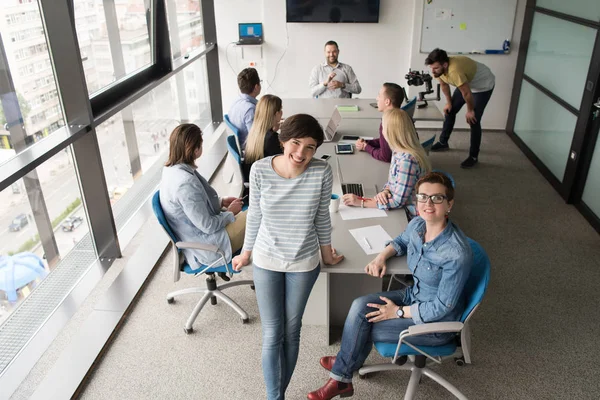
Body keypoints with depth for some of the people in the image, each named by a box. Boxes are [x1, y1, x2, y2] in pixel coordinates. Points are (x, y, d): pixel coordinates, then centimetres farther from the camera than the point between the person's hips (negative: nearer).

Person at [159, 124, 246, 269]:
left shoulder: (171, 169, -3)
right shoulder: (186, 183, -32)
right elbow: (208, 226, -25)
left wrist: (221, 201, 6)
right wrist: (231, 212, -9)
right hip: (209, 247, -9)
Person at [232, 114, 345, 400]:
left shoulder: (322, 172, -20)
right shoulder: (260, 170, -19)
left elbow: (322, 216, -3)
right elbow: (254, 215, -4)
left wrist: (327, 252, 9)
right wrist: (246, 252, 7)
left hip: (303, 264, 1)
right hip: (266, 262, 0)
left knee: (291, 332, 16)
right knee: (272, 335, 6)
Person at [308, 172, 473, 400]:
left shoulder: (457, 253, -33)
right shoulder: (417, 225, -11)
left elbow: (442, 307, -24)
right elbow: (401, 241, 15)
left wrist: (398, 312, -15)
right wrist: (381, 257, -6)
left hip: (436, 323, -7)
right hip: (413, 296, 7)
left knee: (364, 327, -7)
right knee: (360, 306, -9)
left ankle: (342, 372, 23)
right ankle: (341, 378, 6)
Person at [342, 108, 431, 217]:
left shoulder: (407, 160, -26)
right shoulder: (399, 152, 1)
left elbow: (398, 201, -24)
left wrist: (361, 202, -21)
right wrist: (385, 191, -9)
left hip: (409, 217, -7)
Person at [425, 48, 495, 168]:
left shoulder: (454, 71, -43)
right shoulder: (438, 69, -19)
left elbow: (467, 93, -32)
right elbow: (444, 84, 2)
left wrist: (470, 111, -19)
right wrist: (449, 102, 6)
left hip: (484, 85, -8)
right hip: (466, 83, 8)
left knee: (473, 120, -12)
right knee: (450, 111, 11)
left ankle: (473, 156, -2)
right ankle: (443, 142, 29)